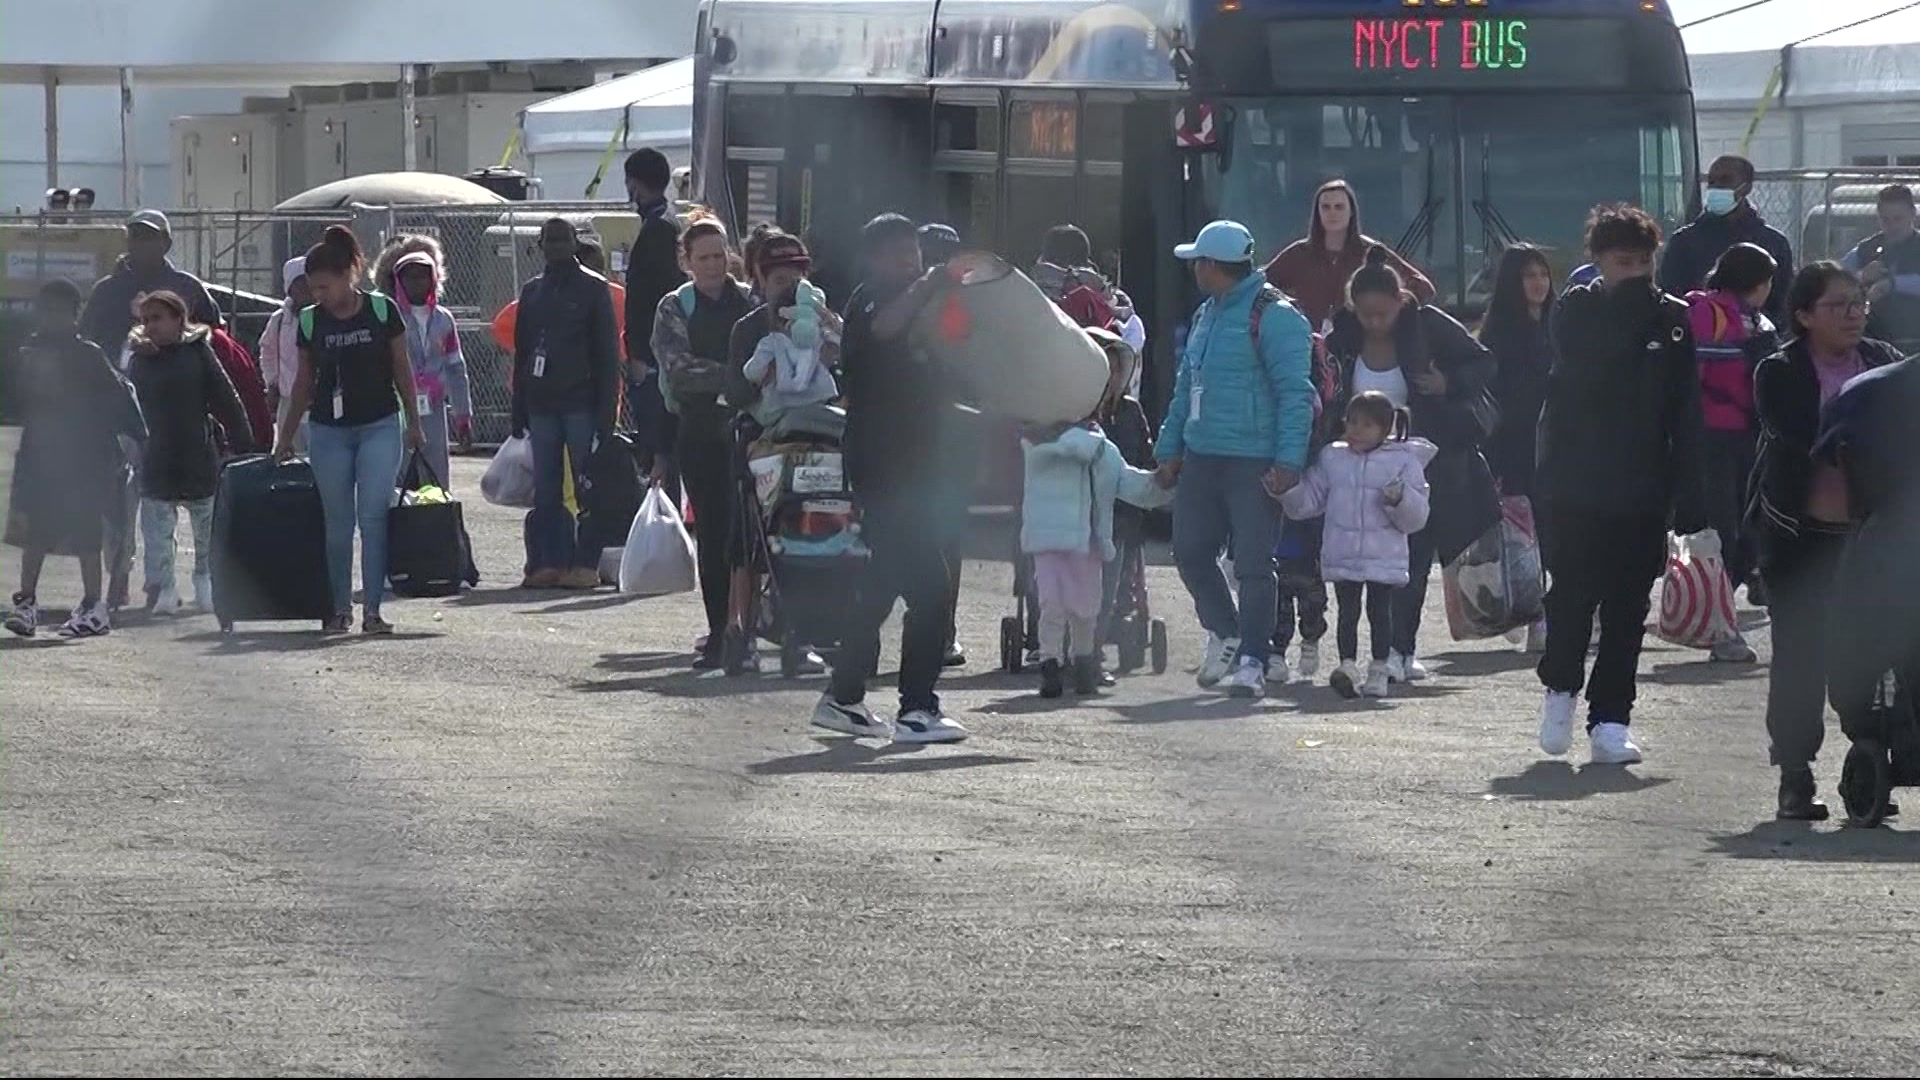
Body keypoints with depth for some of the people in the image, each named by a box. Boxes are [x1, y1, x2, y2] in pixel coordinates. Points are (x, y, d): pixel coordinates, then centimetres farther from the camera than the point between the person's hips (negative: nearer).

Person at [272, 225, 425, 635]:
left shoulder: (381, 310, -4)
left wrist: (413, 423, 4)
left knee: (373, 516, -8)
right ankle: (340, 608, 11)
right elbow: (305, 381, 11)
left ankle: (372, 609, -7)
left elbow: (401, 368, 4)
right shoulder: (311, 321, 2)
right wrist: (286, 437, 12)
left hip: (380, 427, -2)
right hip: (328, 431, 2)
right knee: (338, 522, 4)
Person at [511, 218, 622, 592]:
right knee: (546, 490, 4)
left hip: (580, 403, -5)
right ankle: (548, 563, 5)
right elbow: (522, 351, 18)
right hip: (541, 403, 5)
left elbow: (607, 352, -2)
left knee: (587, 487, -4)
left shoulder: (593, 288, 2)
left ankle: (586, 564, -4)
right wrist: (519, 409, 12)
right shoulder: (533, 291, 16)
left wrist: (605, 409, -10)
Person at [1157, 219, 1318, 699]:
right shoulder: (1206, 315, 18)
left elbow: (1295, 393, -15)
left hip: (1254, 464, -8)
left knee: (1252, 564, -6)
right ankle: (1225, 633, 30)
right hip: (1201, 458, 8)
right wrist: (1169, 449, 20)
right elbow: (1186, 388, 26)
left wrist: (1288, 462, -22)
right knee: (1190, 551, 10)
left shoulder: (1274, 316, -10)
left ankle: (1252, 661, -2)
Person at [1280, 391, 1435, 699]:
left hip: (1385, 558, -2)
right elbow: (1307, 502, 9)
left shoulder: (1403, 461, 1)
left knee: (1380, 610, 3)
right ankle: (1348, 665, -5)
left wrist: (1400, 499, -22)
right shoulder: (1332, 458, 9)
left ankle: (1379, 671, 11)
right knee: (1348, 610, -2)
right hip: (1342, 556, 2)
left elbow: (1417, 517, -2)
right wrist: (1286, 492, -9)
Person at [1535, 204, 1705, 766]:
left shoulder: (1674, 319, 4)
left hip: (1643, 490, 2)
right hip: (1574, 483, -2)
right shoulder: (1576, 310, 0)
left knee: (1627, 608, 2)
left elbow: (1687, 414, 3)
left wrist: (1688, 493, -1)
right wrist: (1628, 312, -17)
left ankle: (1610, 720, 7)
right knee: (1572, 594, -2)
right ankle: (1560, 688, 22)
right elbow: (1586, 371, -18)